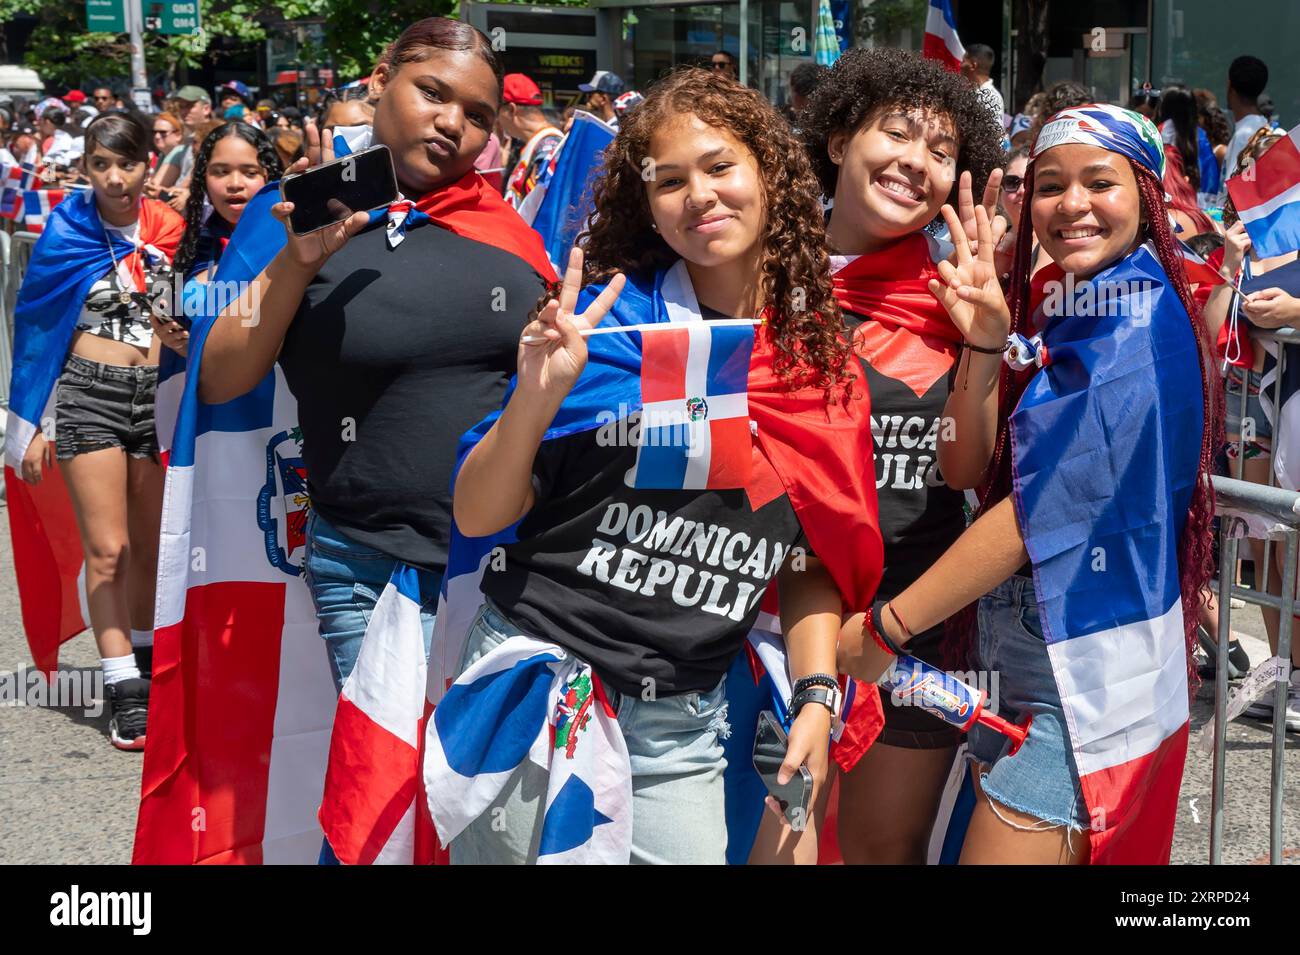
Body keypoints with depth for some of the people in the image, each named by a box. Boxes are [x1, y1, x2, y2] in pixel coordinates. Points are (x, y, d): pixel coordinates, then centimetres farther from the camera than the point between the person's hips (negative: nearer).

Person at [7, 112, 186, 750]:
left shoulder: (169, 229, 4)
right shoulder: (66, 231, -3)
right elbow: (36, 325, 1)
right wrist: (26, 425, -1)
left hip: (158, 391, 3)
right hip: (89, 393, -3)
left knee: (150, 546, 10)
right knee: (107, 551, -7)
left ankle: (143, 664, 27)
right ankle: (124, 695, -5)